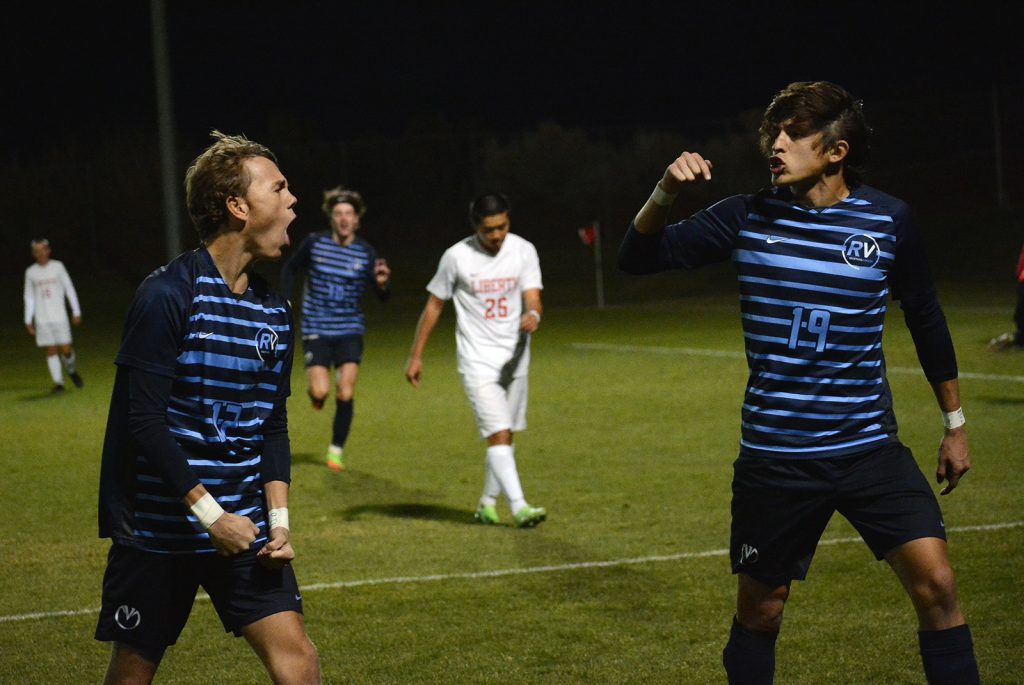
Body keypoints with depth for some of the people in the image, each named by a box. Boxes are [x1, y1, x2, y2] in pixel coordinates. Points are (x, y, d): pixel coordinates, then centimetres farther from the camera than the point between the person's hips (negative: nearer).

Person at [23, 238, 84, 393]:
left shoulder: (57, 266, 3)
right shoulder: (30, 272, 7)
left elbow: (69, 289, 6)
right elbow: (29, 297, 13)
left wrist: (76, 312, 3)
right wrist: (28, 321, 9)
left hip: (60, 317, -1)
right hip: (42, 320, 1)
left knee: (66, 349, -6)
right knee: (51, 350, -2)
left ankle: (72, 371, 22)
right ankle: (58, 382, 3)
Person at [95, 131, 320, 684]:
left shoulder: (274, 310, 7)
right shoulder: (165, 295, -14)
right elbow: (144, 420, -18)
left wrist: (278, 519, 1)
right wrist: (211, 515, -19)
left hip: (245, 526, 5)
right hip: (158, 529, -5)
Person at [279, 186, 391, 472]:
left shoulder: (366, 252, -5)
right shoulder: (314, 243, -5)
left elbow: (383, 298, -9)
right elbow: (289, 269, 12)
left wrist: (382, 282, -32)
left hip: (350, 331, 1)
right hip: (316, 330, -1)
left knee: (345, 394, -8)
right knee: (321, 391, -16)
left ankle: (337, 449, 12)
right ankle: (316, 393, 23)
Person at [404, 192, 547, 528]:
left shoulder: (523, 251, -1)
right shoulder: (457, 256, -7)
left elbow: (533, 298, -9)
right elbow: (434, 305, 3)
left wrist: (533, 315, -34)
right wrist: (415, 356, 4)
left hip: (514, 358, 4)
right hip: (477, 361, -4)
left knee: (505, 437, 11)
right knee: (498, 434, -16)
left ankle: (487, 503, 27)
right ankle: (519, 507, -22)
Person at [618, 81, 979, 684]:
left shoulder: (889, 220, -3)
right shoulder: (747, 218, -2)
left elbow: (926, 319, 10)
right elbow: (638, 259, -3)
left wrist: (955, 423, 15)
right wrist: (663, 195, -22)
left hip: (869, 448, 0)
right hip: (774, 456, 1)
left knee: (936, 584, -15)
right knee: (760, 611, 9)